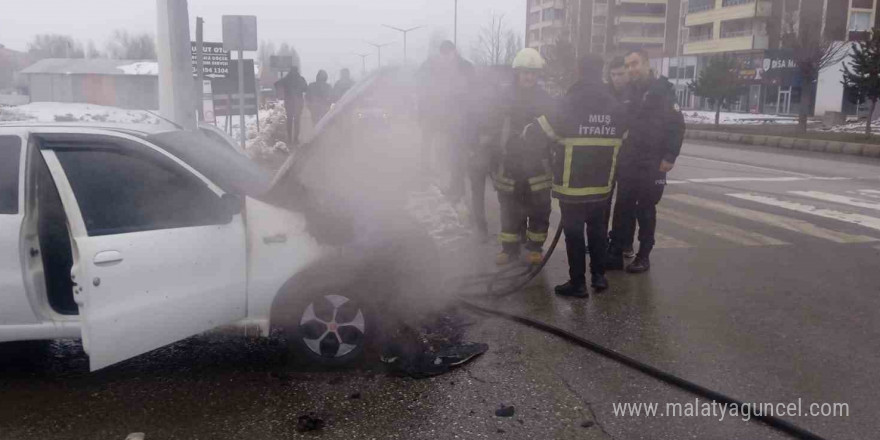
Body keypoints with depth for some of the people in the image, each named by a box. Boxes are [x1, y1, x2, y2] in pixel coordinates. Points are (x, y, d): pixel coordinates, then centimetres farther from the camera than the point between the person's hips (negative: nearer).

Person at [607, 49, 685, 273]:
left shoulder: (662, 91, -6)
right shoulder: (627, 93, 9)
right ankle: (616, 253, 10)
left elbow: (677, 125, -10)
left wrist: (669, 156, -16)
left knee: (646, 211, 3)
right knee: (623, 209, 5)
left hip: (651, 164, -4)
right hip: (626, 163, 4)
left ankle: (643, 256, 13)